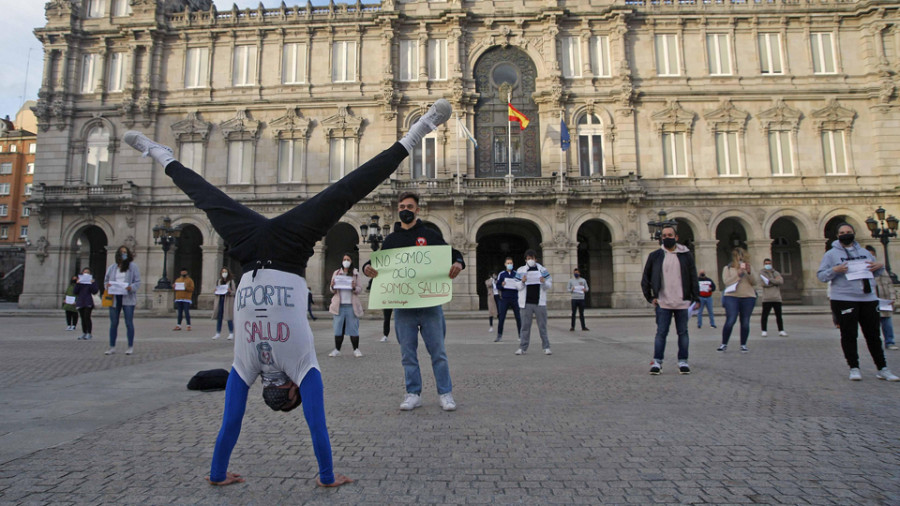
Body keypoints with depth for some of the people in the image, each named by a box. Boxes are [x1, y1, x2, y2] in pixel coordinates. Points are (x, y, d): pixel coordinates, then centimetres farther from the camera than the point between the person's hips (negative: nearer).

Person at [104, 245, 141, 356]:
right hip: (114, 298, 3)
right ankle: (112, 347, 13)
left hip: (128, 298, -3)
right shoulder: (112, 267, 12)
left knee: (129, 322, -1)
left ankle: (130, 347, 6)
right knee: (113, 323, 6)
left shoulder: (133, 266, 3)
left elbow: (138, 282, -1)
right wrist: (107, 285, -4)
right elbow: (105, 280, 19)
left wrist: (131, 287, -21)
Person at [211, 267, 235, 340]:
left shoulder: (231, 281, 1)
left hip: (228, 301, -4)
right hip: (219, 300, 4)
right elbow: (215, 292, 19)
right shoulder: (218, 281, 13)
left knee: (229, 317, -4)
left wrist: (230, 291, -20)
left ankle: (231, 334, 3)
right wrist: (216, 292, -3)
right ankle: (218, 333, 12)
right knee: (219, 317, 5)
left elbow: (234, 292, 0)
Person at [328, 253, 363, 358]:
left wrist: (354, 288, -17)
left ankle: (356, 349, 8)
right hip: (339, 305, 2)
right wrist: (333, 286, -10)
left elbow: (360, 288, 4)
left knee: (353, 328, 0)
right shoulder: (336, 273, 12)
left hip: (351, 305, -1)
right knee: (338, 328, 2)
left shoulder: (355, 273, 7)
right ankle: (337, 350, 10)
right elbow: (333, 291, 13)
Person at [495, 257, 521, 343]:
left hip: (515, 299, 1)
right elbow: (497, 286, 5)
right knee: (501, 318, -2)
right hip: (504, 299, -1)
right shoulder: (501, 274, 5)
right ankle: (499, 336, 6)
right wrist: (502, 285, -16)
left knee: (518, 318, 2)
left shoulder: (516, 274, 7)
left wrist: (518, 286, -11)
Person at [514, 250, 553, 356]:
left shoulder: (542, 270, 6)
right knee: (525, 326, 2)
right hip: (526, 303, 0)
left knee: (542, 326, 4)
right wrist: (522, 282, -17)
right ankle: (522, 348, 6)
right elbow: (518, 287, 4)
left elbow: (549, 285, 7)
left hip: (540, 302, 1)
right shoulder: (521, 270, 4)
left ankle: (546, 347, 9)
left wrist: (544, 282, -14)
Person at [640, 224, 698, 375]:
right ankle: (657, 361, 6)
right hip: (663, 303, 0)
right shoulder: (655, 255, 4)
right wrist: (650, 297, 1)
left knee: (683, 332, 8)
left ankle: (683, 361, 18)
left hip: (682, 302, 1)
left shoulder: (686, 255, 4)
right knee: (661, 333, 1)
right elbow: (645, 278, 8)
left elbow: (693, 278, 4)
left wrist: (695, 298, -2)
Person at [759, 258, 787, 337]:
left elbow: (781, 281, -4)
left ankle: (781, 331, 10)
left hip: (777, 298, 3)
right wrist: (775, 281, -5)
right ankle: (764, 331, 3)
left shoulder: (776, 273, 15)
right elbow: (764, 284, -9)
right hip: (766, 298, -3)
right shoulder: (762, 273, 7)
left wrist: (769, 280, -9)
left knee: (779, 315, 4)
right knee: (765, 315, -3)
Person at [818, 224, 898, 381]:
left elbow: (875, 273, 21)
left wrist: (880, 266, 0)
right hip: (844, 300, -4)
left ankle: (882, 368, 18)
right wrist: (834, 270, -22)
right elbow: (820, 276, -5)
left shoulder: (864, 252, 16)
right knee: (849, 335, 0)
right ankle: (854, 368, 8)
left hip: (869, 298, 5)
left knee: (873, 334, 10)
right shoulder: (831, 254, 1)